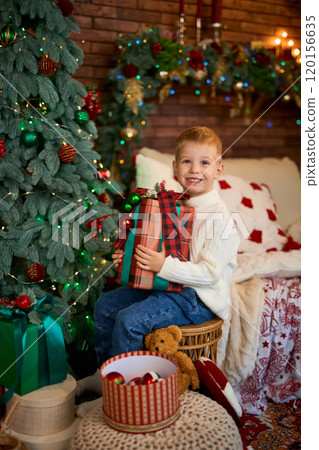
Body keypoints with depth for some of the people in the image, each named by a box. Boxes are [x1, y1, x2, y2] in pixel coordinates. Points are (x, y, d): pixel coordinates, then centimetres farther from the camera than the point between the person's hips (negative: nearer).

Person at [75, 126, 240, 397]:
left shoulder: (220, 217, -19)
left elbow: (209, 273, -22)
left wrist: (164, 265, -29)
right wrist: (131, 257, 2)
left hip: (197, 297, -9)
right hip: (167, 284, 9)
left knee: (129, 320, -22)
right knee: (106, 304, 6)